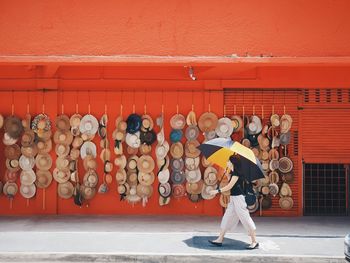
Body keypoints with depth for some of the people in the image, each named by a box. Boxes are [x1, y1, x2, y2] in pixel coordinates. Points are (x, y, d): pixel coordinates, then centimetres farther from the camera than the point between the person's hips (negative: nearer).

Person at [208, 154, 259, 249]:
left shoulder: (236, 173, -15)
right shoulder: (232, 172, 12)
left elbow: (230, 186, -18)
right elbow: (230, 183, 17)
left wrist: (217, 191, -13)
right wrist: (227, 174, 13)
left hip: (238, 198, -10)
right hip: (233, 198, 10)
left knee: (245, 218, -6)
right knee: (227, 218, 11)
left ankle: (254, 242, 1)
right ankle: (219, 240, 18)